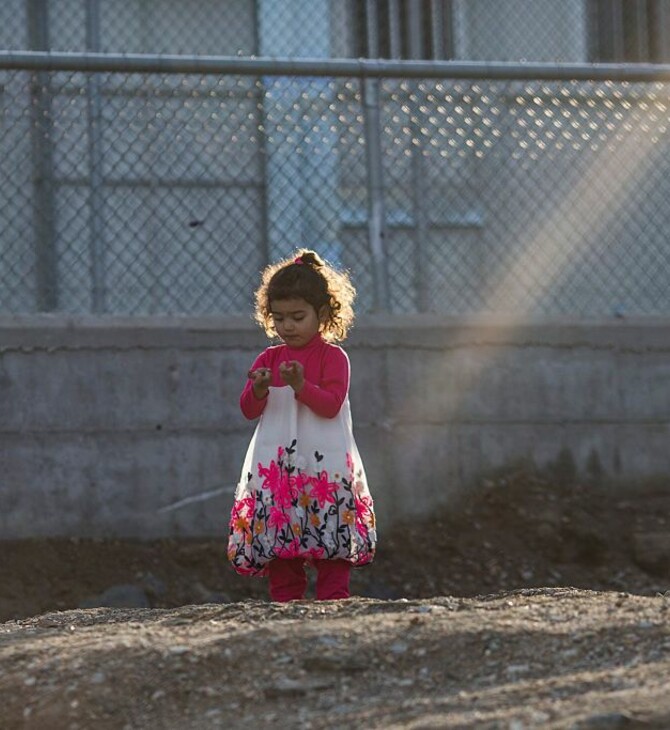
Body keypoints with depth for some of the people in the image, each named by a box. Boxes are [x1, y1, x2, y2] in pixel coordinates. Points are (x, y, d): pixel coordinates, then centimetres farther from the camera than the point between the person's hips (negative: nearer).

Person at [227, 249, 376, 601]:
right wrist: (258, 390, -13)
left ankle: (333, 598, -4)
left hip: (323, 460, -4)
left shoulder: (332, 356, 0)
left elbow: (331, 404, -11)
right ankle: (284, 602, 4)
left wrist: (301, 385, -24)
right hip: (276, 464, 4)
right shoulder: (268, 359, 12)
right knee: (277, 533, 1)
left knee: (330, 532, -6)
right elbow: (248, 410, 7)